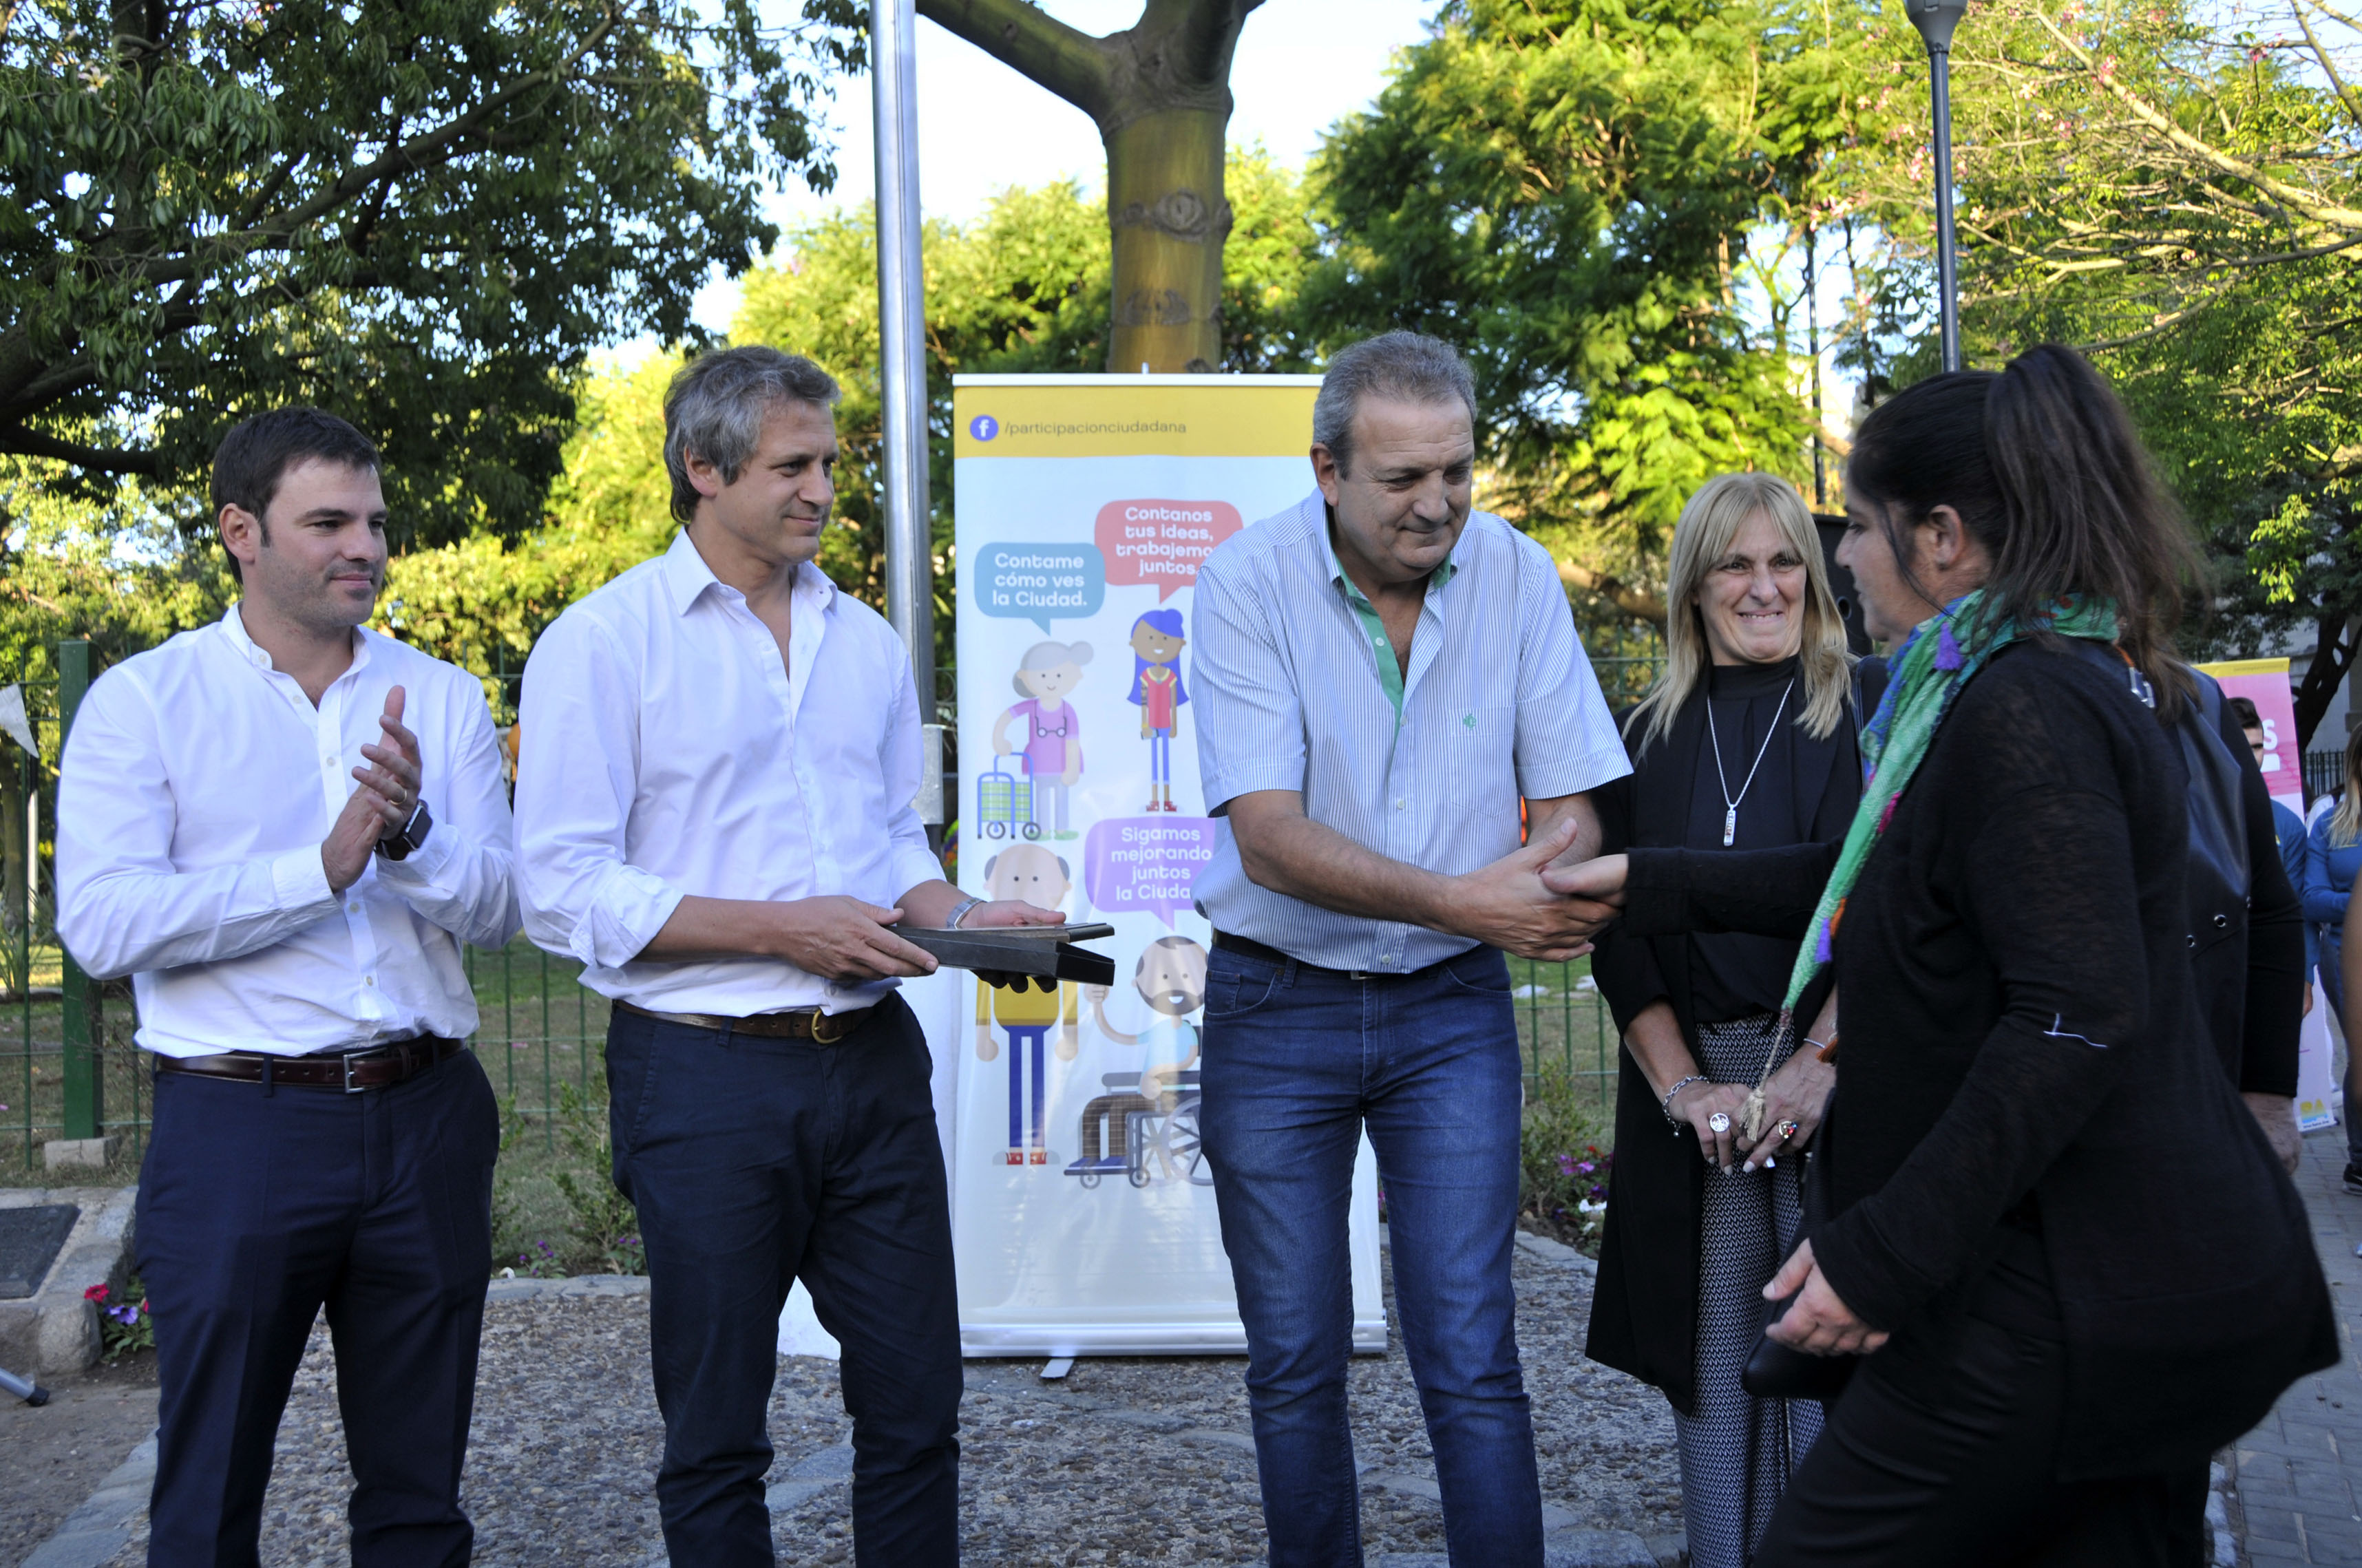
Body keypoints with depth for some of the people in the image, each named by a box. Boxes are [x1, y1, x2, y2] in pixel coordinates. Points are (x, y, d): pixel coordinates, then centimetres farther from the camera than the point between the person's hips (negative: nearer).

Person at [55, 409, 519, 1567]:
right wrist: (321, 870, -18)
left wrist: (410, 834, -20)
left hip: (424, 1115, 3)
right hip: (240, 1123, -3)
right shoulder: (143, 700, -1)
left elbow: (497, 911, 0)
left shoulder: (441, 698, 8)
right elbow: (100, 923, -13)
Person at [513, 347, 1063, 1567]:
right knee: (715, 1435, 8)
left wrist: (957, 915, -2)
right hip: (704, 1073, -5)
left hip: (873, 1061, 5)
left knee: (916, 1405, 10)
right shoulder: (601, 644, -6)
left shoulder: (865, 640, 12)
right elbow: (564, 894, -12)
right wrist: (781, 929, -18)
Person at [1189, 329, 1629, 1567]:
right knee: (1294, 1363, 8)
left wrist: (1560, 868, -25)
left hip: (1451, 1009, 1)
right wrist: (1457, 898, -32)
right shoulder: (1250, 581, -13)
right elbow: (1268, 838, -21)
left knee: (1471, 1360, -4)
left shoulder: (1516, 575, -5)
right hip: (1276, 1008, -1)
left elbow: (1570, 801, -1)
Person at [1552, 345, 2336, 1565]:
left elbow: (2076, 1021, -27)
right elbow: (1862, 877, 25)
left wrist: (1883, 1254, -26)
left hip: (2065, 1303, -10)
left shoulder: (2022, 708, -19)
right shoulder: (2071, 681, 14)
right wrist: (1649, 885, 26)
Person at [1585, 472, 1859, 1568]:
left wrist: (1819, 1063, -16)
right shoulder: (1649, 738, 11)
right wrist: (1682, 1084, -7)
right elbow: (1616, 929, 5)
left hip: (1838, 1077, -2)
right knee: (1715, 1360, 4)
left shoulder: (1863, 714, 3)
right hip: (1693, 1081, 2)